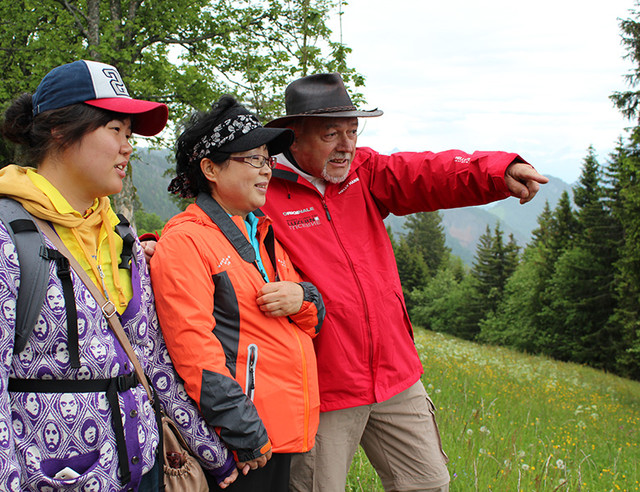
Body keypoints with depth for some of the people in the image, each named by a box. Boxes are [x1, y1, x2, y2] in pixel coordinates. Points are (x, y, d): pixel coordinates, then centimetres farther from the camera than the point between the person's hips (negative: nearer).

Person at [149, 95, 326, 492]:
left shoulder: (261, 235, 17)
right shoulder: (184, 241, -10)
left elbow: (313, 322, 20)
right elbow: (194, 348, -17)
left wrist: (302, 299, -4)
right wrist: (245, 435, -19)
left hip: (287, 430, 8)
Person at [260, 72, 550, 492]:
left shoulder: (363, 172, 5)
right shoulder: (264, 195, -10)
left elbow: (426, 174, -10)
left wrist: (500, 171, -24)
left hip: (397, 378, 5)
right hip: (323, 392, -5)